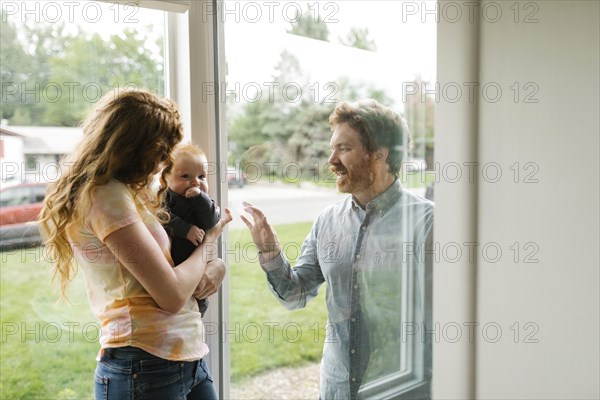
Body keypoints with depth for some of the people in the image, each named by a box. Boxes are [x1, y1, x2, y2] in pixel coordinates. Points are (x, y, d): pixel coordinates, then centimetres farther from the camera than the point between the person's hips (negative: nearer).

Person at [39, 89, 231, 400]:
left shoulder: (136, 193, 12)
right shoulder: (107, 195, -16)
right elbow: (172, 295, -20)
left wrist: (214, 266, -4)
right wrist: (209, 240, -4)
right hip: (146, 369, -9)